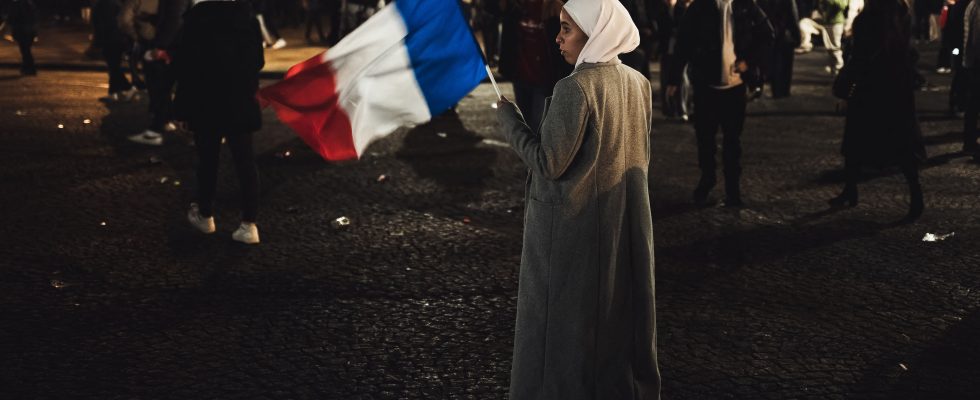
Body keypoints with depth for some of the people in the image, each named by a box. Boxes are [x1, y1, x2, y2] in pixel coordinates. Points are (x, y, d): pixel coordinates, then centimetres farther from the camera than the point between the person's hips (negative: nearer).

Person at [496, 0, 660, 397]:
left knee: (566, 319, 6)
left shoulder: (576, 87, -20)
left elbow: (549, 163, -20)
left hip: (572, 225, -7)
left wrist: (508, 117, -9)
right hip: (625, 223, 7)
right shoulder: (638, 83, 3)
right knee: (620, 311, 18)